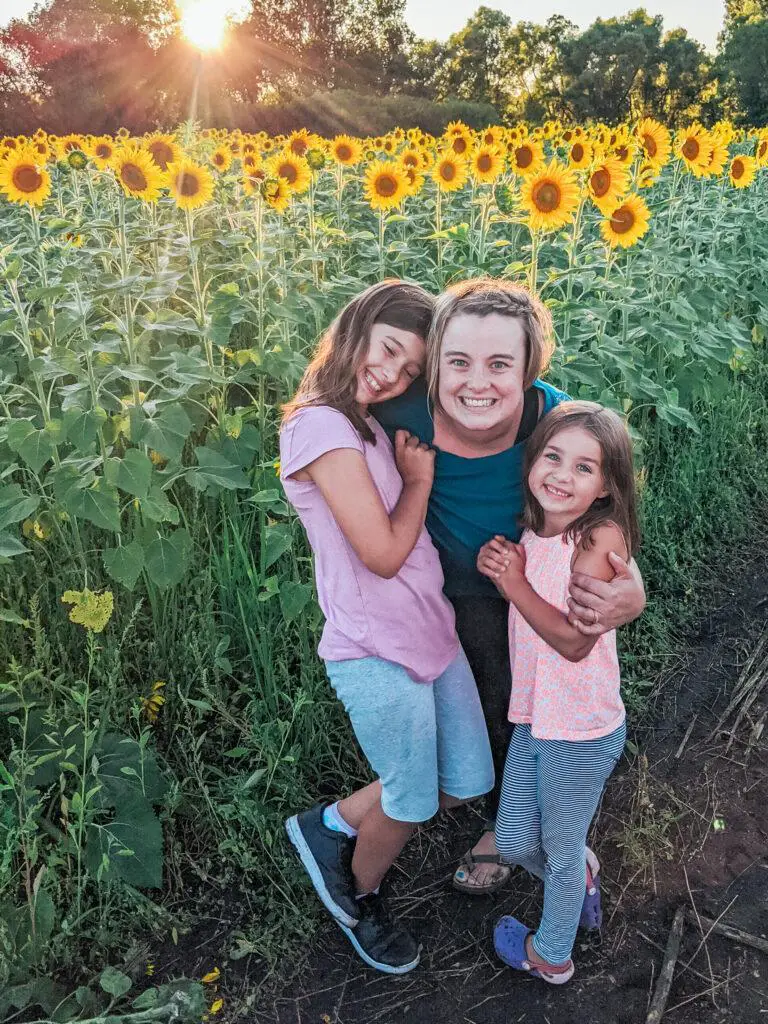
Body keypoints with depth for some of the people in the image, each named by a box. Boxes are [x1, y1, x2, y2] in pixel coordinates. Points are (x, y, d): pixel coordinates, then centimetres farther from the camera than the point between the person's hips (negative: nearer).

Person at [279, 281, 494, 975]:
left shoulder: (374, 431, 12)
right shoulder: (322, 425, -17)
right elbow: (384, 553, -18)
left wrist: (416, 472, 1)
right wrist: (420, 478, -5)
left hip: (433, 632, 9)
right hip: (376, 653, -9)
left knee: (465, 784, 17)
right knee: (410, 803, 11)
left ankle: (330, 825, 36)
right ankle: (359, 898, 43)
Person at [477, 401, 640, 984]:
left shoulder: (600, 539, -22)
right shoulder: (534, 531, -2)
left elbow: (575, 641, -25)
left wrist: (514, 584, -25)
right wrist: (495, 563, -7)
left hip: (581, 732, -6)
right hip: (534, 718, 7)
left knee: (560, 851, 19)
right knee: (514, 843, 21)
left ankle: (551, 956, 47)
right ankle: (583, 875, 54)